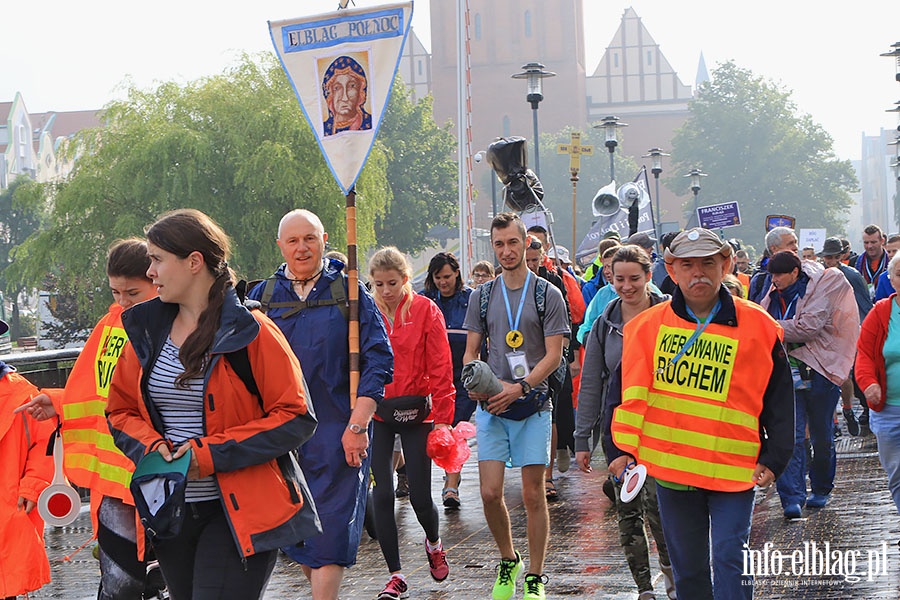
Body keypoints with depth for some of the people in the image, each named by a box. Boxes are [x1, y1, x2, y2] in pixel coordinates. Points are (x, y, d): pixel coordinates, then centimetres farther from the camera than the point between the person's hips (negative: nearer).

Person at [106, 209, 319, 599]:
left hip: (238, 514, -6)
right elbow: (121, 411, 17)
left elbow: (296, 417, -11)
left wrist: (211, 454, -17)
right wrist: (150, 446, -6)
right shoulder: (146, 330, 8)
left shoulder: (250, 332, -9)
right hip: (170, 511, 6)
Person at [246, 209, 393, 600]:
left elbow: (379, 360, -4)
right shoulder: (262, 296, 9)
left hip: (337, 434, -3)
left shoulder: (348, 292, 1)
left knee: (329, 531, -5)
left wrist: (358, 424, -12)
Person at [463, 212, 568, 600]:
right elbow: (471, 351, 13)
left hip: (532, 406, -2)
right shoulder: (483, 296, 10)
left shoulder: (548, 294, 0)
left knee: (533, 495, 1)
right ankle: (508, 561, 20)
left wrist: (519, 387, -17)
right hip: (491, 407, 2)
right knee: (490, 493, -4)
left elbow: (553, 354, -5)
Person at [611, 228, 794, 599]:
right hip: (669, 467, 2)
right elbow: (630, 394, 9)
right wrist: (625, 449, 3)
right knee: (687, 567, 11)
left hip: (734, 469, -2)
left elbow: (779, 400, 3)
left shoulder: (759, 328, -2)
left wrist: (773, 459, -1)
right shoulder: (646, 326, 2)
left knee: (730, 559, -9)